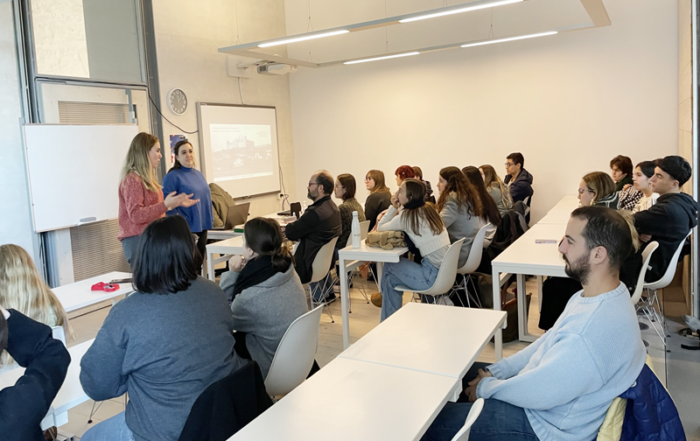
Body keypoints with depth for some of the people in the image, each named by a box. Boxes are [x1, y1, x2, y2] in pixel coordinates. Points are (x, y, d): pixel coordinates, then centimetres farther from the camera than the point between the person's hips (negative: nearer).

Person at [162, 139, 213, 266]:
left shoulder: (199, 174, 13)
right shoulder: (173, 177, -9)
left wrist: (210, 220, 14)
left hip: (202, 227, 7)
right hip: (186, 230, -7)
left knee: (199, 262, 13)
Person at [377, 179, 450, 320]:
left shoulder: (407, 216, -12)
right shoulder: (428, 208, 10)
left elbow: (380, 228, 3)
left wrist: (393, 207, 3)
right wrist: (396, 208, 15)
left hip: (433, 275, -7)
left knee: (389, 266, 12)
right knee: (391, 279, 16)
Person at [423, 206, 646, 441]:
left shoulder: (595, 333, -35)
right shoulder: (596, 296, -2)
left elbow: (538, 393, -27)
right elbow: (548, 343, 7)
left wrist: (486, 387, -10)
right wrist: (495, 372, 2)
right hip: (542, 384, 9)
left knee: (428, 422, -7)